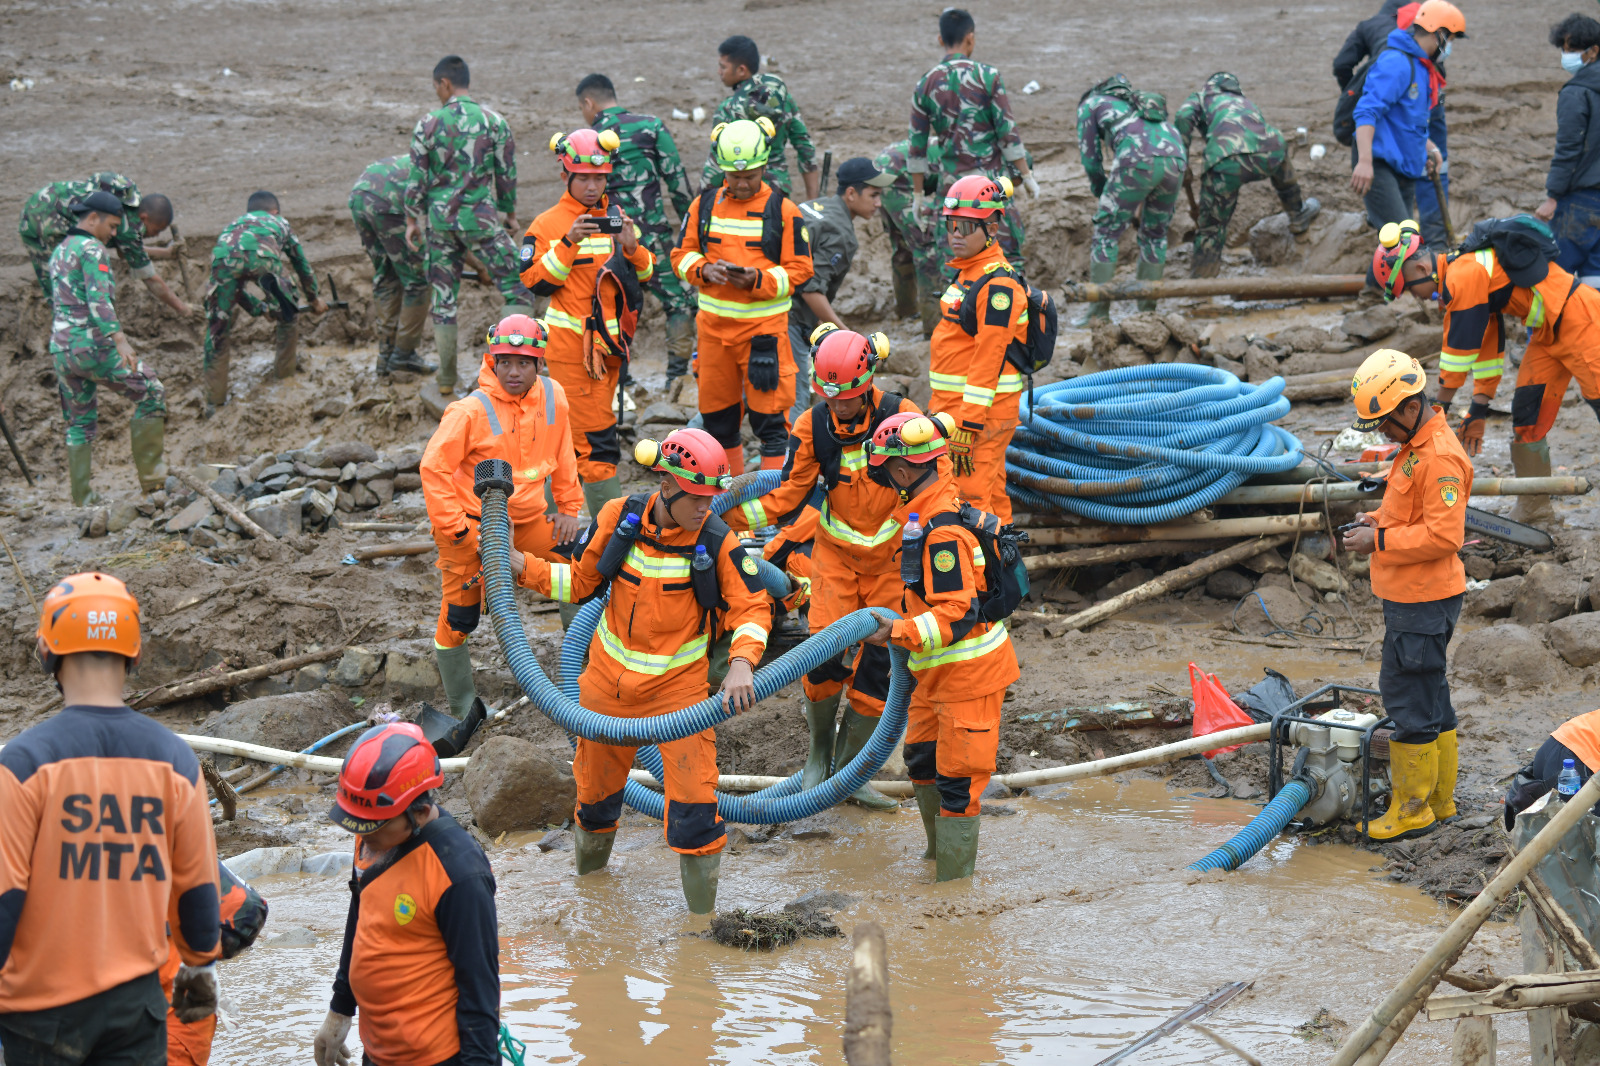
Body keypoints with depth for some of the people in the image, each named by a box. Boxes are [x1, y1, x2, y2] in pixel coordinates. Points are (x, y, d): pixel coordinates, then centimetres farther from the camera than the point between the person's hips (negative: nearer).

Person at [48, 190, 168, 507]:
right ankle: (151, 477, -1)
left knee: (80, 424, 13)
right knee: (151, 394, 1)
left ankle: (83, 498, 10)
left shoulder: (59, 252, 19)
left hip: (62, 348, 9)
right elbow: (99, 300, -22)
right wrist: (120, 341, -32)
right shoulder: (92, 249, -9)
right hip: (92, 345, -9)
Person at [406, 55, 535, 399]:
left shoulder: (428, 125, -4)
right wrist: (509, 213, 18)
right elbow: (507, 174, 3)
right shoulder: (493, 121, -3)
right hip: (480, 216, -2)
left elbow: (417, 179, -1)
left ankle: (447, 379, 15)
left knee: (444, 298, 11)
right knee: (518, 289, 4)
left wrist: (412, 219, 12)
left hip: (439, 218, 2)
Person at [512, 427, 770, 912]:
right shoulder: (619, 518, -8)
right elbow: (581, 582, 5)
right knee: (596, 780, 17)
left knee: (694, 796, -13)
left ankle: (702, 912, 0)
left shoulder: (717, 541, -14)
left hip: (678, 683, -3)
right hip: (610, 673, 3)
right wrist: (519, 564, -5)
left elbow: (752, 608, -11)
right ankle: (588, 873, 45)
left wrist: (741, 664, -28)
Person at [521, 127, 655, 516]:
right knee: (595, 437, -9)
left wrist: (631, 247, -9)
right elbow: (535, 281, -12)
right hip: (569, 342, -5)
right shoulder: (547, 225, -4)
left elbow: (646, 275, 12)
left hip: (608, 339, 5)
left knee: (569, 434, 11)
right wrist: (569, 243, -22)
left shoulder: (618, 218, 11)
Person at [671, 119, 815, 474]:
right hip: (714, 324, 4)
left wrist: (758, 281, -19)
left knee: (769, 416, -6)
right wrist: (704, 269, -11)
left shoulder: (783, 210, -3)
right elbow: (682, 254, 11)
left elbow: (799, 270, -3)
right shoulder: (705, 205, 7)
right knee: (717, 415, 11)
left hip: (764, 327, -4)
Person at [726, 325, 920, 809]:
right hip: (837, 550, 1)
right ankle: (819, 750, 11)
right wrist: (731, 514, -17)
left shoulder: (901, 416, -16)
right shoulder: (813, 426, -8)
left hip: (893, 552, -1)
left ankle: (849, 770, 12)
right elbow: (787, 497, -4)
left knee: (878, 663, 0)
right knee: (825, 652, -13)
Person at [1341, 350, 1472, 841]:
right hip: (1414, 597, 11)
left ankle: (1412, 811, 1)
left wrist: (1379, 540, -20)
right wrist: (1379, 519, 7)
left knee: (1408, 700, -5)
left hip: (1423, 602, -11)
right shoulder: (1418, 445, 12)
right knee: (1429, 696, 17)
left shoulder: (1439, 458, -22)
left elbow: (1444, 536, -26)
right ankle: (1439, 799, 27)